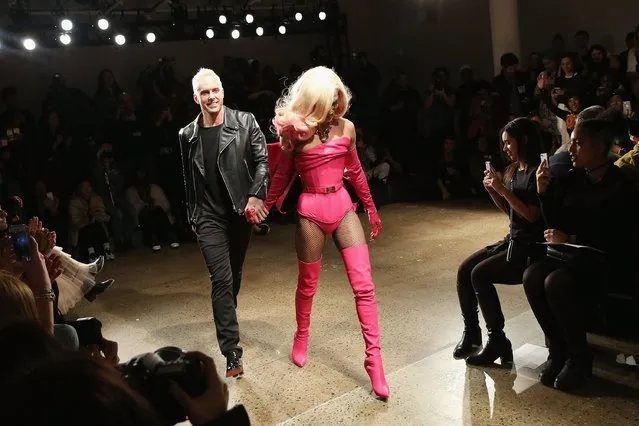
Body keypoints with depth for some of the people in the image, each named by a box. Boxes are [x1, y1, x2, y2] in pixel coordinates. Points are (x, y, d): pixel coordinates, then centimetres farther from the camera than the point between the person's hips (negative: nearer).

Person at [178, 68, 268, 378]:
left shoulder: (245, 122, -3)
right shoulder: (188, 135, 2)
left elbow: (263, 160, -5)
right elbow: (189, 179, 12)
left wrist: (256, 195, -19)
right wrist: (192, 216, 16)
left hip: (241, 211, 1)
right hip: (209, 216, -1)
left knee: (235, 275, 16)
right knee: (221, 278, -10)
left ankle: (226, 320, 43)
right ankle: (232, 353, -9)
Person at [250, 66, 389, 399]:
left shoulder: (346, 127, 0)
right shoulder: (293, 131, -8)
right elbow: (282, 175, 6)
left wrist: (371, 210, 17)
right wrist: (266, 206, 12)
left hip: (343, 208, 2)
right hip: (311, 212, -2)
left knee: (364, 284, -6)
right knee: (307, 284, 14)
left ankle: (373, 358, 1)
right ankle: (301, 337, 41)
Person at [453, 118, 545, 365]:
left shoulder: (536, 172, -14)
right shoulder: (514, 171, 12)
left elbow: (532, 215, -20)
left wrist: (503, 190, -20)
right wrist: (492, 190, 2)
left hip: (530, 246, -9)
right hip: (512, 240, 9)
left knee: (480, 274, -21)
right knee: (465, 270, -3)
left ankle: (498, 341, -12)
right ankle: (471, 333, 7)